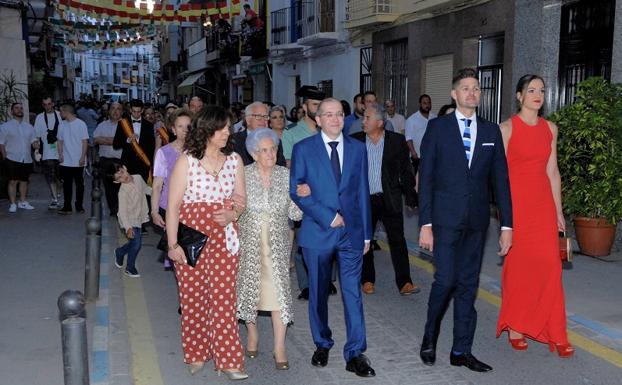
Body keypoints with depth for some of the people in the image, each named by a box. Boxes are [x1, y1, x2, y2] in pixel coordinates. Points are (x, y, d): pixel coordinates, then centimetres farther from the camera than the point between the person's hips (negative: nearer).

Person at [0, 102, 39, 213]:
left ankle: (22, 202, 21)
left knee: (24, 181, 10)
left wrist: (36, 144, -11)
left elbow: (33, 140, 12)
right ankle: (13, 204, 4)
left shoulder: (29, 126, 13)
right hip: (12, 159, -4)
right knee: (13, 181, -3)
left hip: (27, 159, 4)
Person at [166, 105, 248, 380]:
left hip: (224, 239, 2)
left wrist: (232, 214, -10)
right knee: (193, 298, 7)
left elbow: (241, 198, 12)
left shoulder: (234, 159, 5)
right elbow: (172, 206, -6)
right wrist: (173, 244, -10)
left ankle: (227, 359, 7)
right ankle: (196, 355, 24)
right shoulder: (186, 161, -5)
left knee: (224, 298, 1)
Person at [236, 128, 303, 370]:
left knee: (279, 290, -6)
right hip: (249, 241, 0)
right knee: (250, 287, 10)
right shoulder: (243, 175, -4)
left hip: (277, 242, 0)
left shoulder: (285, 175, 0)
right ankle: (252, 334, 34)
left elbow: (295, 214, 1)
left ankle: (279, 348, 2)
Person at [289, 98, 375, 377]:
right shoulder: (303, 149, 0)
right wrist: (327, 216, -13)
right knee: (318, 293, 11)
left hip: (351, 232, 1)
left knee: (353, 292, -1)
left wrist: (366, 233, 8)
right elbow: (296, 191, -5)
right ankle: (322, 345, 28)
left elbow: (362, 192, 10)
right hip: (318, 232, -1)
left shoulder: (357, 148, 8)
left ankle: (355, 354, 6)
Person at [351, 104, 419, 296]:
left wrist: (410, 196, -1)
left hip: (390, 199, -1)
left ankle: (404, 282, 2)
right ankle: (367, 280, 24)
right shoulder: (355, 141, 1)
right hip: (363, 199, 2)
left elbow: (406, 171, 3)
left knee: (397, 240, -3)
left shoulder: (397, 141, -1)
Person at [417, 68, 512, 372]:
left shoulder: (491, 131, 9)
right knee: (445, 280, -8)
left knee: (468, 285, 8)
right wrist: (425, 224, -8)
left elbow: (500, 180, 8)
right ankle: (430, 336, 17)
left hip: (476, 221, 3)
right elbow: (426, 178, -3)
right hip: (446, 218, -3)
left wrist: (506, 224, 3)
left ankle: (461, 351, 19)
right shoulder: (437, 127, 0)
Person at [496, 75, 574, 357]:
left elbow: (552, 171, 12)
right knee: (518, 265, 3)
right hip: (517, 201, -4)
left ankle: (554, 334, 7)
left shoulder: (550, 128, 10)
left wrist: (558, 211, 11)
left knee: (549, 266, 0)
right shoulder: (508, 128, -4)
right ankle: (514, 328, 19)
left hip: (543, 203, 4)